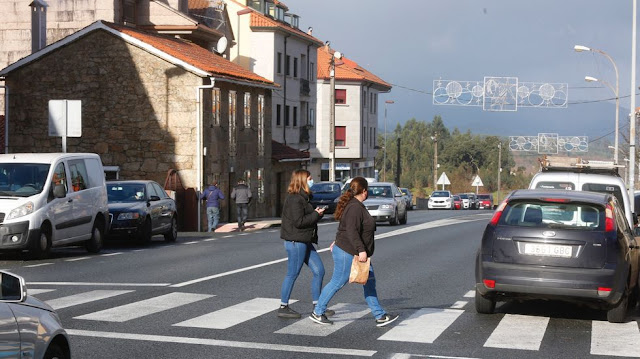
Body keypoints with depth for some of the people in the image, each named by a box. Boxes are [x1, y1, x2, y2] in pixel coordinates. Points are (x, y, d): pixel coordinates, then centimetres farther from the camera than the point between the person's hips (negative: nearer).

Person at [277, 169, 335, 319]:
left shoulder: (302, 197, 16)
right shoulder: (295, 199, -16)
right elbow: (298, 221, -22)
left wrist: (317, 213, 1)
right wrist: (316, 214, -12)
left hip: (304, 242, 10)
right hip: (295, 241, -10)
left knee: (319, 271, 9)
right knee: (293, 274, -3)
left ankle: (317, 306, 15)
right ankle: (283, 308, 7)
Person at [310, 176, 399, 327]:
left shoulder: (355, 205, 14)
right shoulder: (355, 207, -20)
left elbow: (346, 228, 23)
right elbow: (352, 231, -28)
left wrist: (337, 242, 31)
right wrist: (361, 250, -31)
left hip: (355, 253, 11)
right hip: (347, 253, -11)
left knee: (369, 283, 7)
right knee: (337, 283, -1)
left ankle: (380, 316, 9)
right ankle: (317, 313, 12)